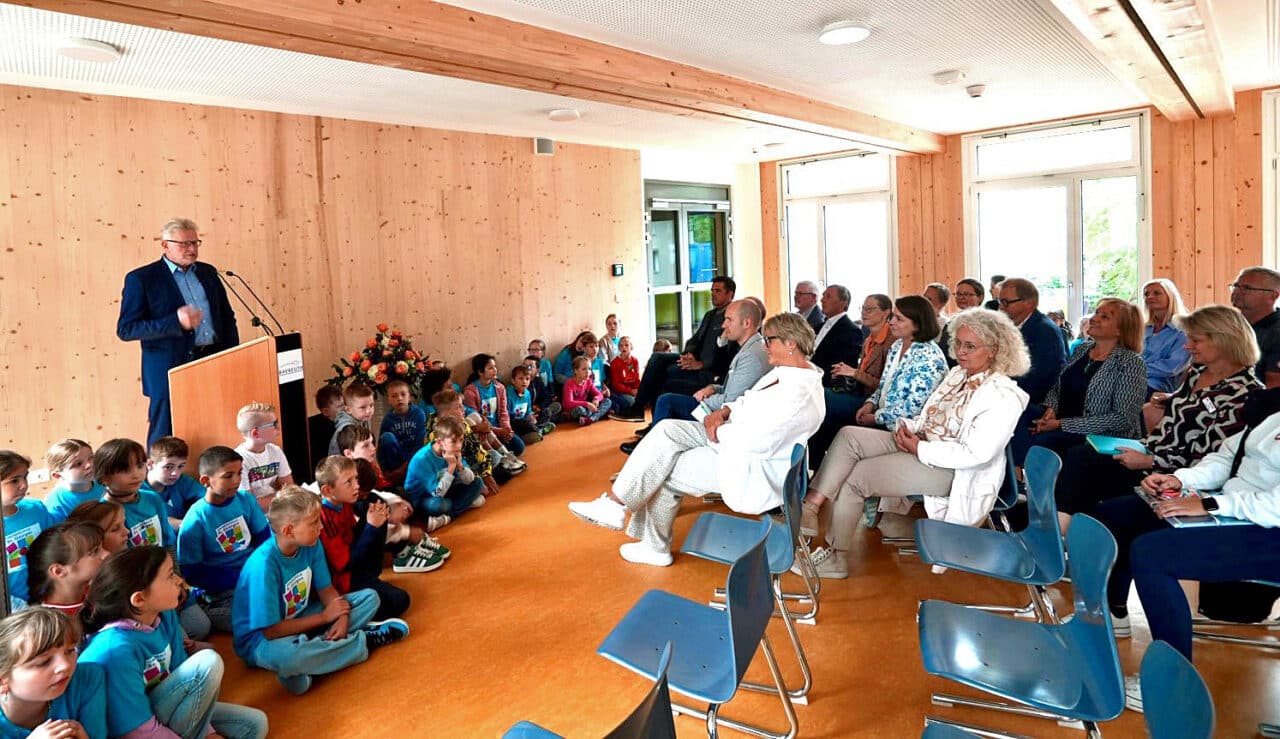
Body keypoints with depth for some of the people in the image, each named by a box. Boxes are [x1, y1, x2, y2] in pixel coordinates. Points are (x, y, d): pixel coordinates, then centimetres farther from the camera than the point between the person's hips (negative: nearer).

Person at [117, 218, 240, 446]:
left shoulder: (208, 272, 13)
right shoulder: (141, 279, -3)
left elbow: (227, 316, 18)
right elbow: (125, 329, -8)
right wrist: (176, 322, -20)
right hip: (170, 372, -4)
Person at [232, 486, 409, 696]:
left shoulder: (310, 545, -8)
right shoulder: (264, 565, -28)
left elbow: (326, 589, 2)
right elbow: (271, 631, -26)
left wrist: (342, 616, -19)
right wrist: (324, 617, -18)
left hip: (299, 621, 7)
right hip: (263, 641, -7)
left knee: (370, 597, -4)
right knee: (282, 655, -43)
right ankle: (365, 640, -20)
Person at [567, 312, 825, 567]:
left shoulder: (799, 393, -25)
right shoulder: (785, 371, 7)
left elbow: (755, 442, -29)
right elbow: (748, 401, 17)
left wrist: (716, 431, -13)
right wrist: (722, 413, -3)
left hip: (755, 470, -10)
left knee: (661, 472, -11)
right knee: (667, 430, -5)